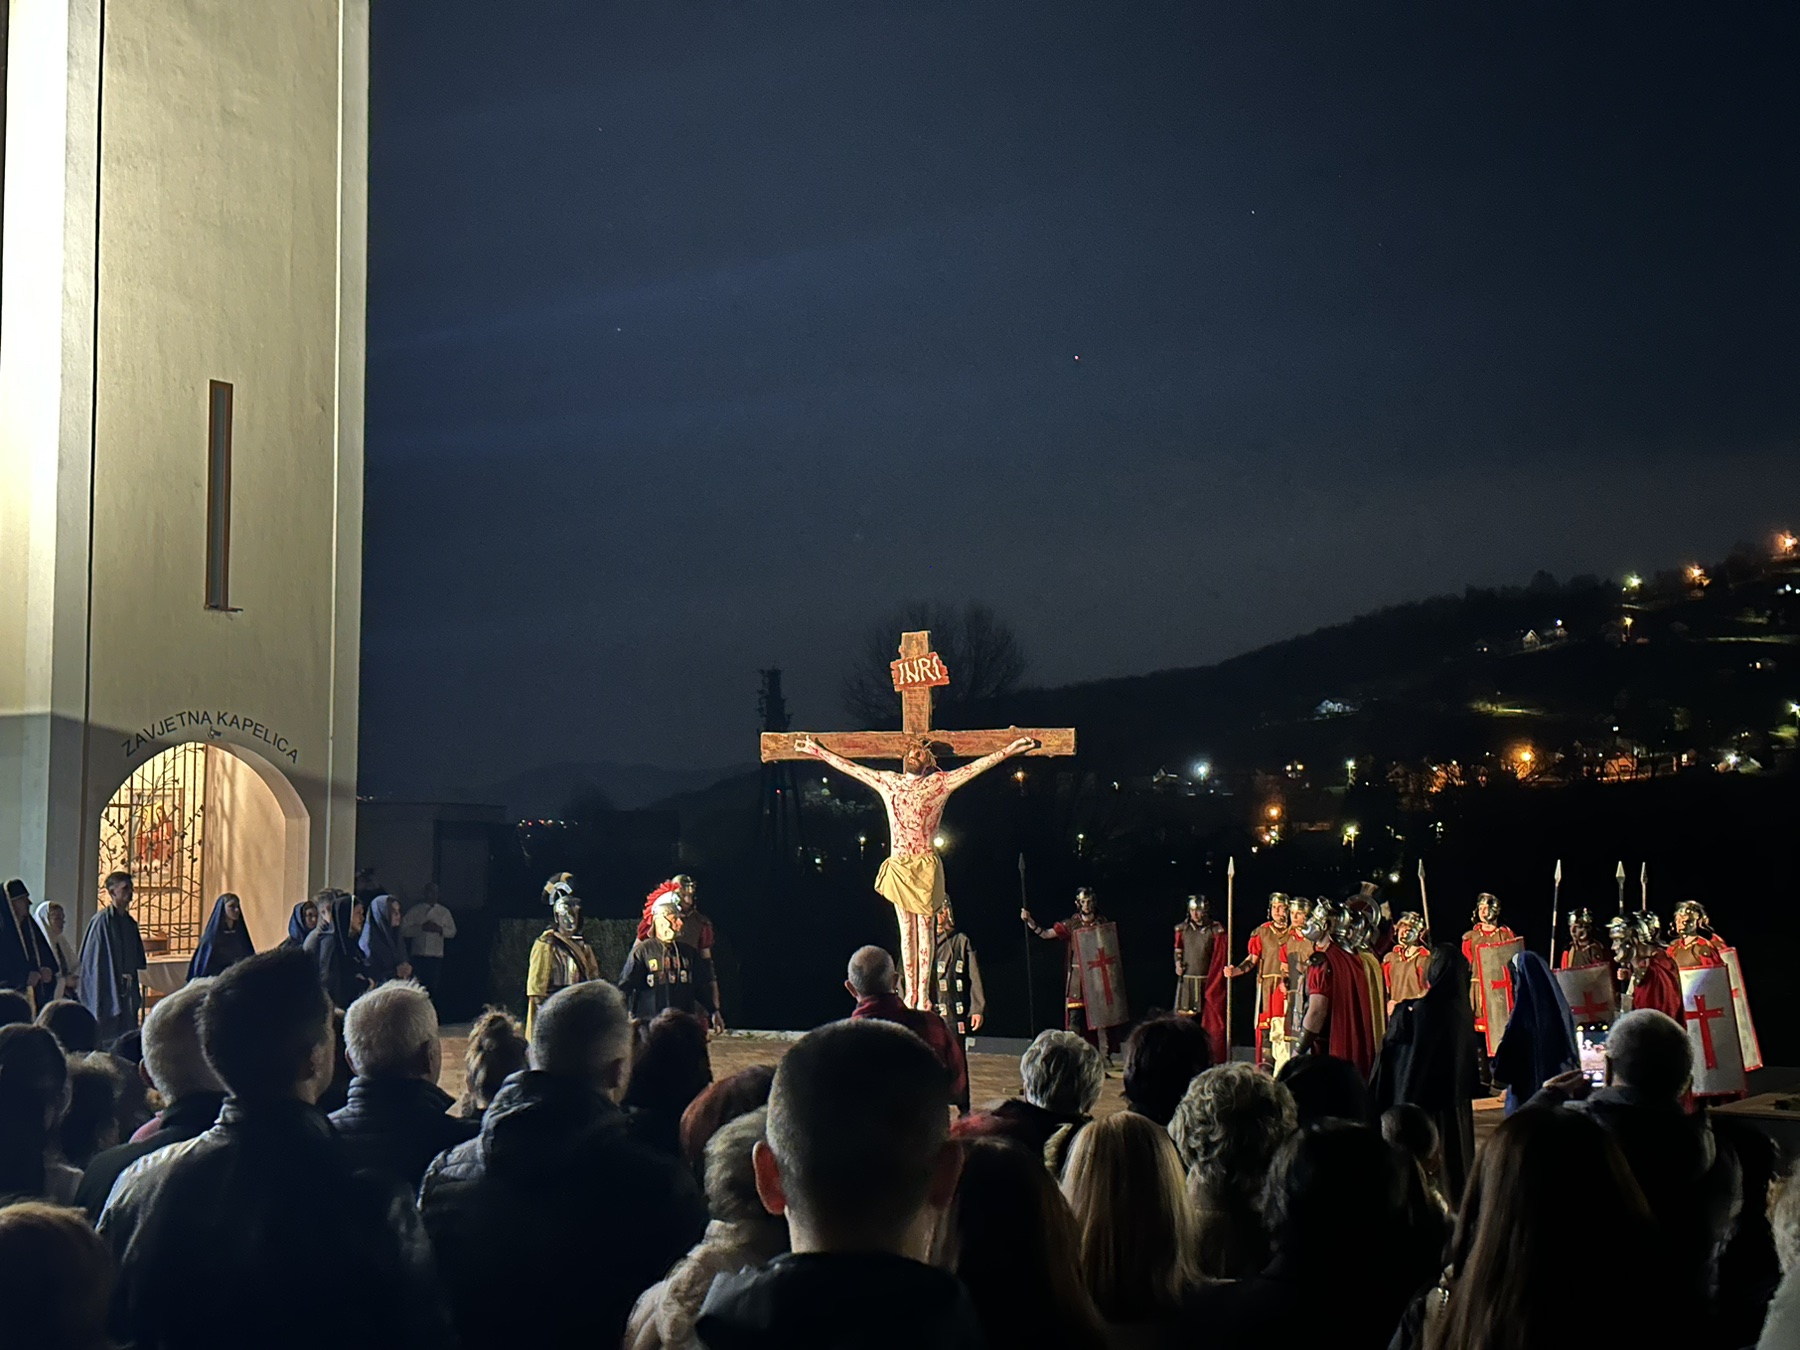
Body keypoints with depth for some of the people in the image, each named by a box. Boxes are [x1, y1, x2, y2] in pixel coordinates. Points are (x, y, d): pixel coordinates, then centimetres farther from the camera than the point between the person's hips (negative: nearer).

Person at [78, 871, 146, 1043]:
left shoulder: (130, 923, 13)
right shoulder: (103, 920, -10)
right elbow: (93, 960, -13)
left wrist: (135, 994, 12)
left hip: (126, 994, 8)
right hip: (107, 994, -7)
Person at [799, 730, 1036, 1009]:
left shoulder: (938, 783, 2)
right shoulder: (888, 781, 10)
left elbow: (976, 766, -1)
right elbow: (849, 767, 17)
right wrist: (819, 752, 19)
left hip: (925, 865, -2)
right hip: (898, 866, 2)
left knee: (924, 926, 0)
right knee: (906, 928, 6)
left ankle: (923, 994, 0)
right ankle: (909, 993, 7)